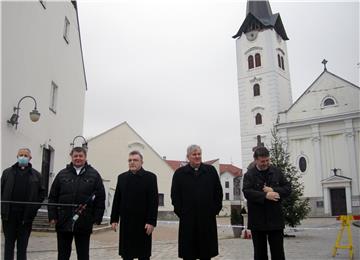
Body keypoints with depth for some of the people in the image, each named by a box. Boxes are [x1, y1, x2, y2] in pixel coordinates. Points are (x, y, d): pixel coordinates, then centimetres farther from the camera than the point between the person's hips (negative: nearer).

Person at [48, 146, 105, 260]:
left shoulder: (94, 175, 2)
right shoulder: (62, 174, 7)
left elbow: (100, 198, 0)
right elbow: (53, 197, 7)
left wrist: (97, 218, -5)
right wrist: (52, 216, 0)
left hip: (84, 224, -2)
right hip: (63, 222, 2)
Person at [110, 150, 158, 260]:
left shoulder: (150, 177, -3)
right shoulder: (122, 177, 9)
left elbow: (154, 201, -8)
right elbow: (117, 200, 9)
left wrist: (151, 221, -13)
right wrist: (114, 219, 5)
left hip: (143, 223, -3)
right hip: (125, 222, 3)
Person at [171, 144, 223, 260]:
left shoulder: (211, 170, 6)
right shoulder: (179, 173, 3)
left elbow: (218, 192, 7)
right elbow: (175, 194, 2)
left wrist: (216, 209, 1)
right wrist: (180, 212, -4)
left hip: (208, 217, 1)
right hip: (187, 218, -1)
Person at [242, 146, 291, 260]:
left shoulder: (277, 172, 8)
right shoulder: (249, 174, -2)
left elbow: (287, 188, 4)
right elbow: (247, 192, -15)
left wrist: (273, 190, -12)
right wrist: (265, 196, -22)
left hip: (275, 219, 2)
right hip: (257, 220, -2)